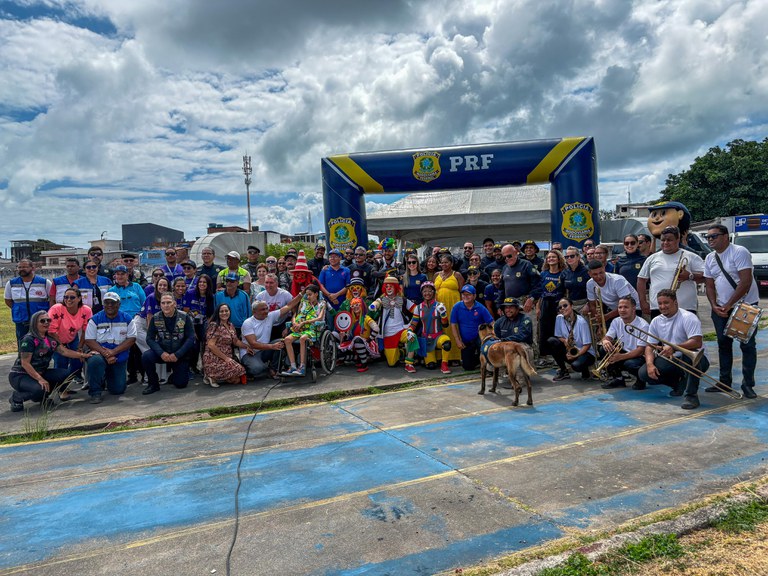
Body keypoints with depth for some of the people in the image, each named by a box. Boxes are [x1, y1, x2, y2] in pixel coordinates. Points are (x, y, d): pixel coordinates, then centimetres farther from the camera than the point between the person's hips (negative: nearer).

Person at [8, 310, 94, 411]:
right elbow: (25, 363, -21)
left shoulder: (50, 339, 5)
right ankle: (16, 398, -2)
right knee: (39, 389, -34)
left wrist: (83, 355, -11)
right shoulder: (28, 339, -18)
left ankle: (42, 396, 6)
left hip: (40, 373, 8)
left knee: (65, 373, -11)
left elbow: (65, 351, 2)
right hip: (20, 376, -7)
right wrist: (40, 379, -27)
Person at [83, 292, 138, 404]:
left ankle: (109, 377, 39)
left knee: (118, 390, 1)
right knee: (95, 361, -38)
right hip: (100, 353, -1)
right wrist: (104, 353, -21)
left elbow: (131, 339, -6)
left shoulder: (127, 319, -1)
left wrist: (113, 351, -19)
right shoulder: (95, 319, -2)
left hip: (120, 358, 1)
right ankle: (95, 393, -17)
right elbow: (89, 341, -6)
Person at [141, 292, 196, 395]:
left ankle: (174, 375, 35)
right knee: (146, 357, -28)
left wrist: (177, 355, -21)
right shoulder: (155, 319, -5)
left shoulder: (184, 317, -11)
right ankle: (153, 384, -6)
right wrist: (161, 353, -23)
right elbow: (150, 339, -7)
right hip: (162, 353, 1)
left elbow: (191, 338, -13)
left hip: (180, 355, -1)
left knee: (181, 384, -4)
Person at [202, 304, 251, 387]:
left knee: (237, 379, -4)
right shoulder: (214, 325, -11)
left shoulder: (230, 326, 13)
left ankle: (215, 376, 9)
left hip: (227, 359, 8)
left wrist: (247, 346, 2)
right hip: (214, 360, -8)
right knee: (238, 371, -17)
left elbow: (236, 341, 20)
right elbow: (211, 345, -17)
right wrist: (225, 358, -17)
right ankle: (212, 376, -3)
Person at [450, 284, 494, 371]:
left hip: (479, 338, -2)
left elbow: (491, 323, -9)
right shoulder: (456, 307, -7)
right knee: (468, 367, 4)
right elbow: (453, 325, -3)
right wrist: (457, 341, -8)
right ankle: (476, 358, 40)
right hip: (465, 342, 2)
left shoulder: (480, 308, -10)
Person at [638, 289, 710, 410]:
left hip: (693, 359, -5)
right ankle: (680, 383, 10)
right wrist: (650, 364, -17)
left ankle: (691, 395, -25)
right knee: (644, 373, -14)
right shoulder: (656, 322, 3)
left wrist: (674, 348, -43)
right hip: (671, 360, 6)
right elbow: (650, 346, 2)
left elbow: (697, 342, -29)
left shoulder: (688, 317, -15)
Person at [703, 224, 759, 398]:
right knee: (724, 344, 10)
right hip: (721, 309, 6)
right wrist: (714, 306, -6)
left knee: (747, 345, -2)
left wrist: (729, 305, -19)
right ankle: (725, 381, 20)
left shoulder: (739, 252, -13)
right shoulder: (710, 258, 7)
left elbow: (746, 282, -20)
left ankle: (748, 384, 6)